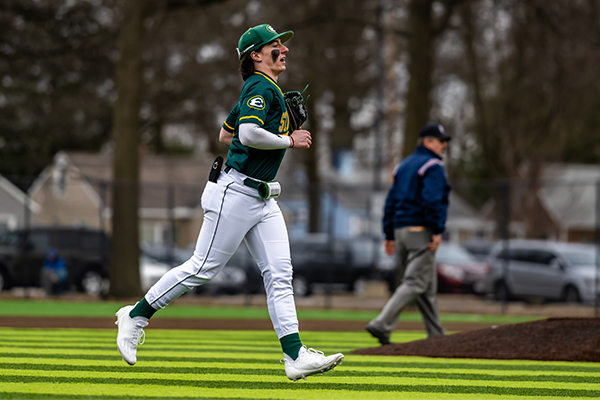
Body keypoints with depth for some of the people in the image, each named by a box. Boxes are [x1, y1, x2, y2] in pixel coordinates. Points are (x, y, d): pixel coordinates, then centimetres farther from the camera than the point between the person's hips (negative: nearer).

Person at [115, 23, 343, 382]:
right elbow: (248, 134, -28)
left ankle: (295, 356, -7)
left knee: (280, 274, -1)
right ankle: (136, 315, 10)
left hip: (263, 198, 10)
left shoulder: (260, 89, 19)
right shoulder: (261, 87, -12)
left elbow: (226, 133, 27)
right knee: (203, 269, -4)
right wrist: (289, 141, -14)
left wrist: (277, 136, 19)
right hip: (236, 193, -10)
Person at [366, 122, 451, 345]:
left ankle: (436, 335, 15)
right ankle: (382, 325, -23)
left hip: (400, 230, 9)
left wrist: (389, 235, 17)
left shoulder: (404, 166, 19)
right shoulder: (432, 166, -7)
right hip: (421, 230, -9)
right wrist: (437, 231, -21)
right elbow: (432, 200, -21)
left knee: (426, 286, 14)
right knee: (415, 283, -11)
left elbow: (391, 202, 17)